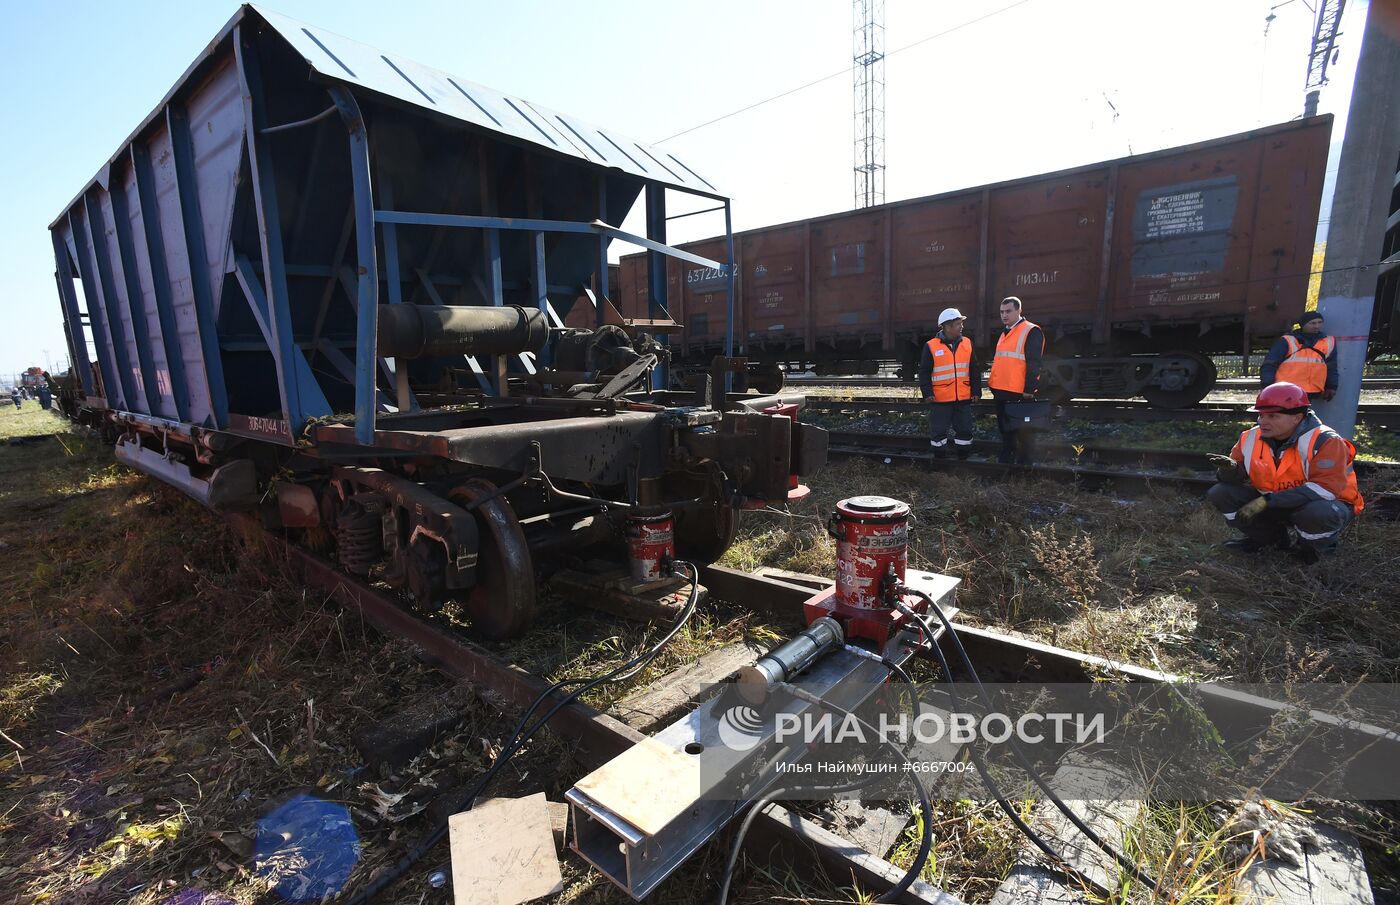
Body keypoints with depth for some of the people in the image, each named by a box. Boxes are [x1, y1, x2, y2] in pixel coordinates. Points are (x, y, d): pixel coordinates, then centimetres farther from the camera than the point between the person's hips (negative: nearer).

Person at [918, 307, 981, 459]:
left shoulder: (967, 343, 7)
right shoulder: (931, 346, -4)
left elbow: (974, 370, 11)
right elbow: (924, 372, -3)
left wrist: (976, 391, 6)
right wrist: (927, 393, -11)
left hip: (963, 399, 4)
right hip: (940, 400, -4)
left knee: (965, 430, 10)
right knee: (938, 431, 2)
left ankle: (963, 458, 23)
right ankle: (940, 459, 15)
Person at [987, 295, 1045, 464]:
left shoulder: (1031, 332, -8)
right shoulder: (1004, 333, 18)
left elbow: (1033, 363, -14)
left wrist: (1029, 389, -18)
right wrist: (993, 383, 19)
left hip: (1019, 393, -8)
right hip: (1001, 391, 8)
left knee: (1023, 431, -1)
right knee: (1005, 429, 16)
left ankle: (1024, 463, 7)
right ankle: (1006, 459, 26)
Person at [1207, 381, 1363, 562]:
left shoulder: (1325, 441, -23)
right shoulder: (1251, 438, -8)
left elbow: (1325, 489, -32)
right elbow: (1238, 477, -3)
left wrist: (1266, 501, -37)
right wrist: (1230, 469, -30)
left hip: (1323, 503, -5)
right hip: (1274, 504, 5)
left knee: (1318, 512, -40)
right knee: (1220, 494, -12)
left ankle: (1318, 547, -2)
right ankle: (1270, 537, 10)